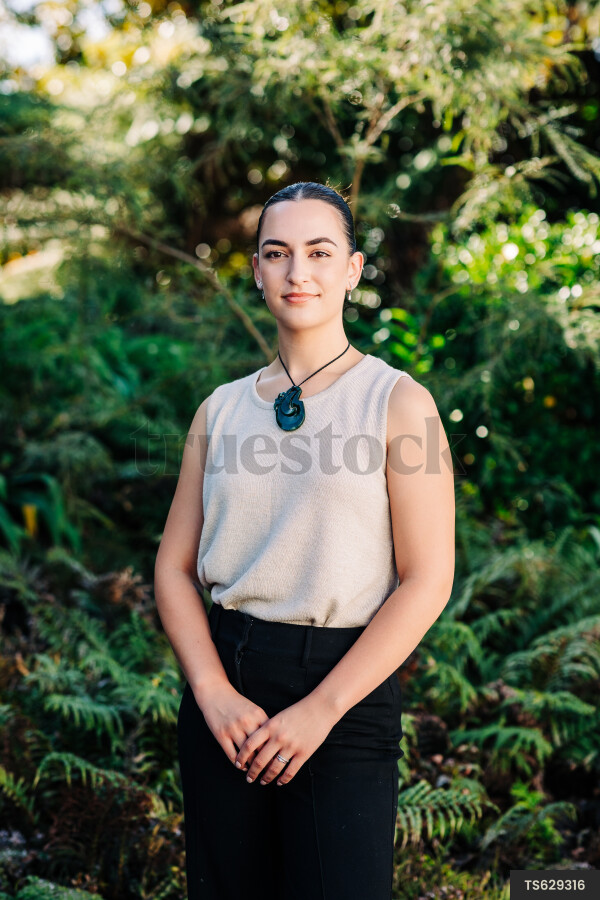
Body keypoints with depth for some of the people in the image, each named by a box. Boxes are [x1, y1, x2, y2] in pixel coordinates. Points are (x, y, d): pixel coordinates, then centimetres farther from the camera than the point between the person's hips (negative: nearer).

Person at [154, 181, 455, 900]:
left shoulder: (399, 401, -4)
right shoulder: (222, 409, 7)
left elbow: (428, 582, -9)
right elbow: (173, 568, 7)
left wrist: (320, 709, -13)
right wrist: (214, 692, -8)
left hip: (346, 684, -3)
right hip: (223, 681, 4)